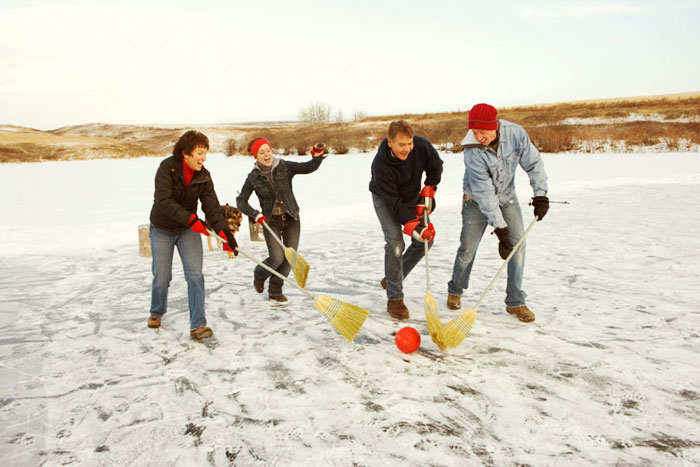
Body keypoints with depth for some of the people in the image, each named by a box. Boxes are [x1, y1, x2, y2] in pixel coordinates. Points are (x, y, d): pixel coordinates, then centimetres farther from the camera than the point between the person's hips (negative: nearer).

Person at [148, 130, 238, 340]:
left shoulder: (203, 176, -8)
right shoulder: (167, 167, -18)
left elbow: (212, 207, -14)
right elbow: (164, 201, -26)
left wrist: (225, 232, -28)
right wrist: (191, 219, -35)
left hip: (189, 230, 2)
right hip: (162, 230, -2)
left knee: (195, 274, -12)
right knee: (161, 278, 3)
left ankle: (197, 325, -8)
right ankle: (157, 312, 34)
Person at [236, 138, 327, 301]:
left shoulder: (284, 167, -5)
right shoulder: (253, 177, -5)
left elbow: (308, 167, -14)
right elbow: (241, 201, 0)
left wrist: (317, 156, -33)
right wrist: (255, 214, -14)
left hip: (291, 219, 2)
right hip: (271, 221, -2)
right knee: (277, 258, -11)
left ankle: (275, 290, 19)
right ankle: (259, 275, 23)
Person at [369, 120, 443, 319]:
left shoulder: (422, 146, -25)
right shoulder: (380, 164, -35)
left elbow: (436, 167, -3)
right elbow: (393, 203, -33)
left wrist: (428, 191, -11)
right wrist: (412, 225, -39)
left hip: (411, 195, 5)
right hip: (385, 199, -5)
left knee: (426, 238, 1)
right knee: (395, 242, -20)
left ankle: (393, 278, 17)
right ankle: (394, 299, -11)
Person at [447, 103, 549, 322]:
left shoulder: (515, 133, -22)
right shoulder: (472, 151, -30)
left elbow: (533, 163, -8)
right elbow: (484, 193, -31)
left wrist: (540, 193, -17)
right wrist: (499, 227, -32)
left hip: (507, 197, 3)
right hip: (477, 200, -3)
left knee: (518, 244, -5)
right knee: (468, 249, 0)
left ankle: (515, 302, 6)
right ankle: (455, 291, 26)